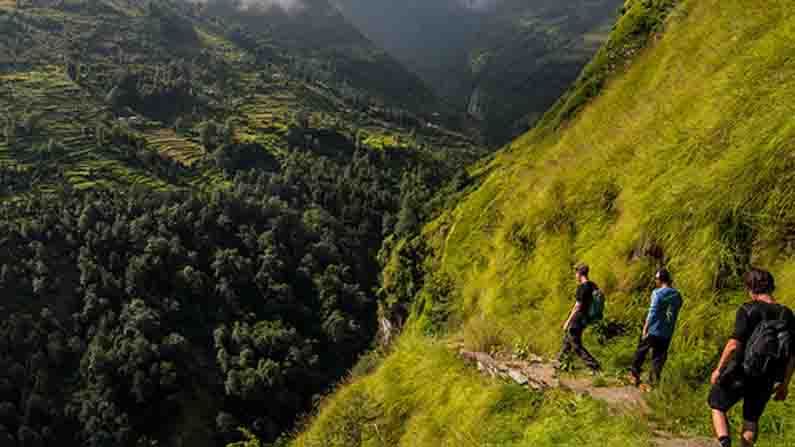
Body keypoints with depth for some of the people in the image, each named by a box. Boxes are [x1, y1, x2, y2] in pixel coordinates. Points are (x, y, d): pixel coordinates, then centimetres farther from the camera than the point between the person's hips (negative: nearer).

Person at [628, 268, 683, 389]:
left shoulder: (657, 293, -13)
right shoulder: (677, 295, 5)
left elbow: (653, 312, -16)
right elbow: (675, 313, 12)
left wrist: (645, 328, -12)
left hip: (654, 330, -4)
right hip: (668, 332, 5)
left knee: (641, 351, 14)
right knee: (659, 357, 9)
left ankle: (635, 374, 23)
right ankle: (653, 381, 10)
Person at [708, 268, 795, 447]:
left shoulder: (748, 310, -14)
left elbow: (734, 344, -20)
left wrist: (719, 369, -9)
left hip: (740, 372, -4)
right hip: (766, 380, 4)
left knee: (718, 407, 14)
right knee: (751, 420, 20)